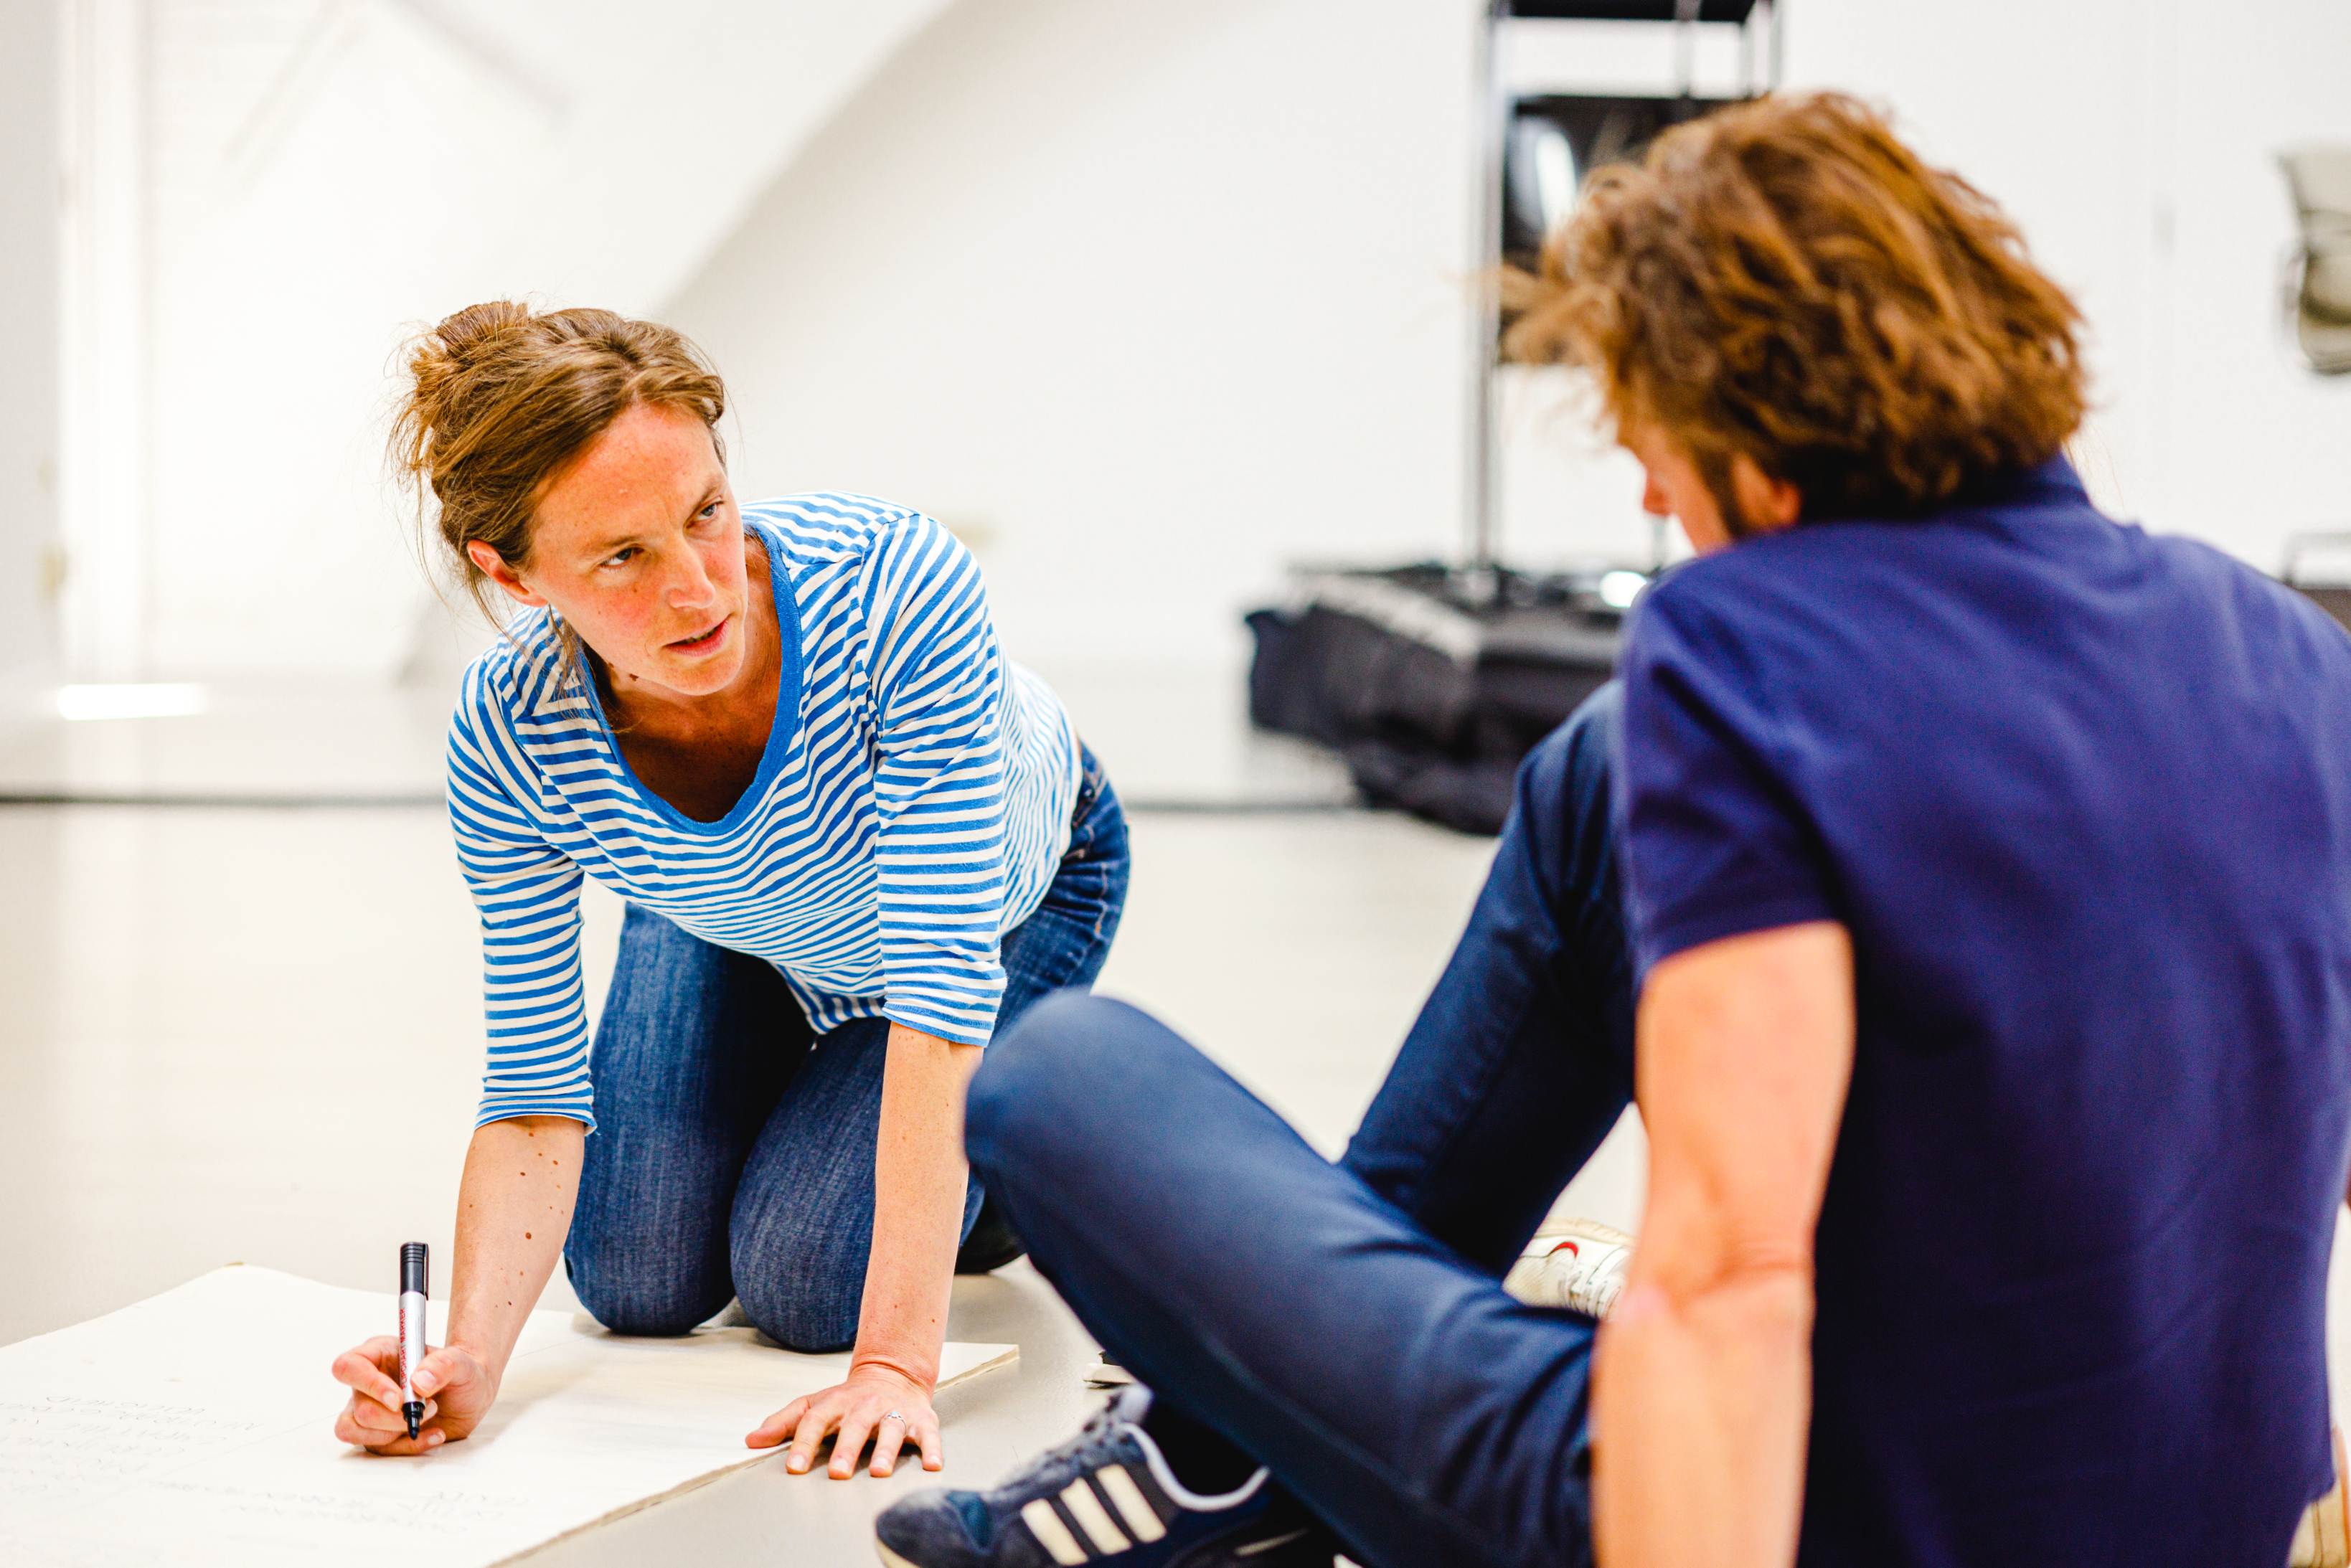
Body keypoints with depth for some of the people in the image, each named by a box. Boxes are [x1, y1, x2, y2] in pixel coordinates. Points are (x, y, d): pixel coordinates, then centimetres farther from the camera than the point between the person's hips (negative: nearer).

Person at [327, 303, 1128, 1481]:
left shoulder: (897, 589, -45)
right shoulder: (507, 735, -33)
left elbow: (943, 972, -44)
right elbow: (535, 1096, -25)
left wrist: (897, 1362, -48)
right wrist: (470, 1359, -44)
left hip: (1017, 887, -3)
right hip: (728, 922, 3)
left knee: (802, 1287, -11)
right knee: (636, 1284, 0)